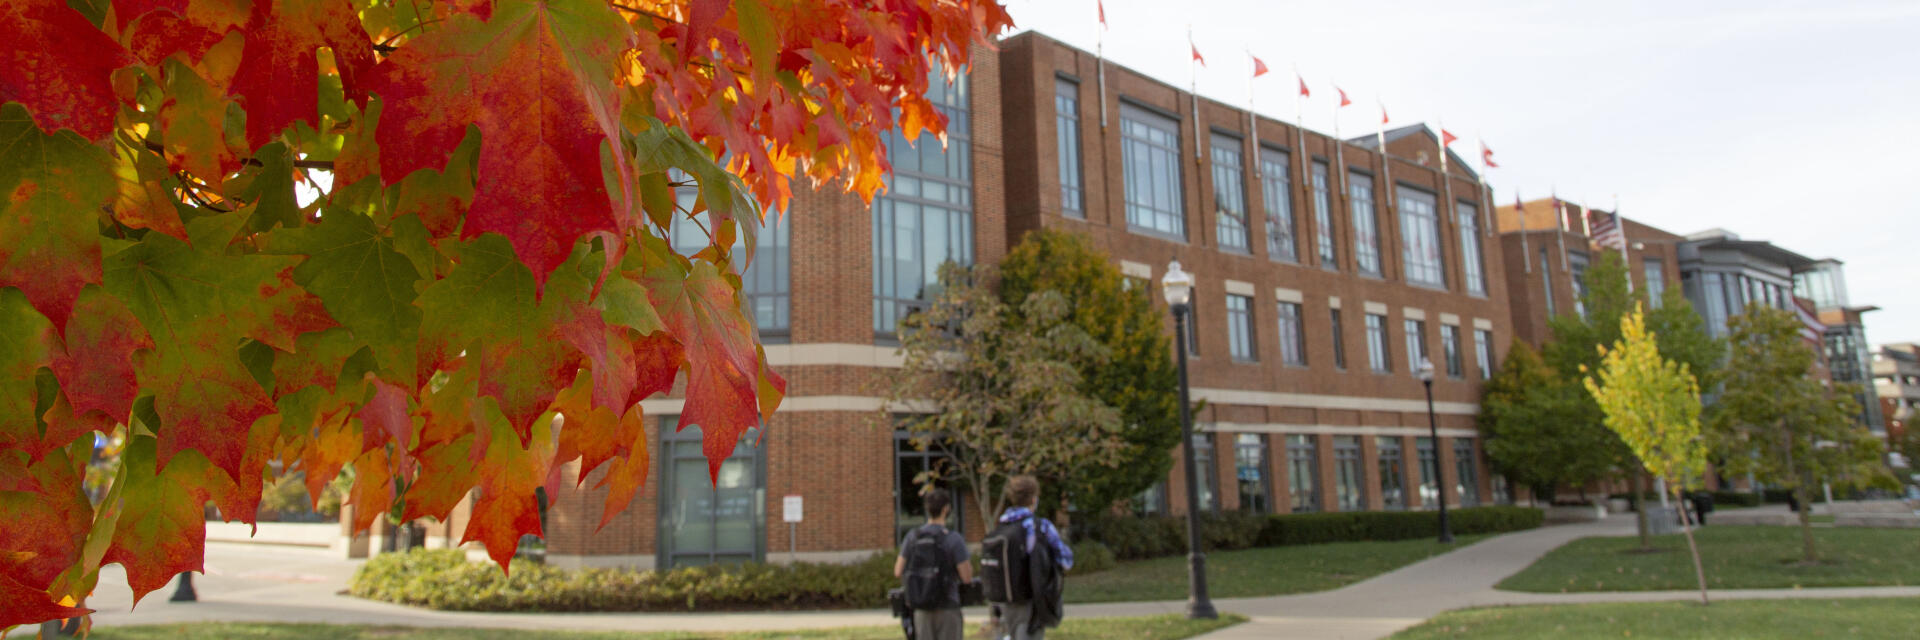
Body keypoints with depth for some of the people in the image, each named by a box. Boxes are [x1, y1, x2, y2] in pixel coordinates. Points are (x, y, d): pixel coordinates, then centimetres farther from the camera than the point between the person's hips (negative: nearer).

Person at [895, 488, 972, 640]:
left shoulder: (912, 536, -2)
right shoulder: (954, 539, -14)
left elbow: (898, 572, 0)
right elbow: (966, 577, -13)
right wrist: (969, 566, 8)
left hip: (921, 608, 4)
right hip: (947, 608, -4)